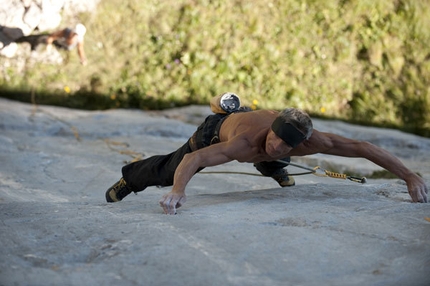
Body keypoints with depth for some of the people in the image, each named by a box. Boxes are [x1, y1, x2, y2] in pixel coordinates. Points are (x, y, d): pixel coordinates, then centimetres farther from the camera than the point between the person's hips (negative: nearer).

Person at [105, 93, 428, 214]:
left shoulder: (310, 141, -42)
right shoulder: (249, 140, -51)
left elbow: (363, 147, -41)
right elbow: (193, 159, -55)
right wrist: (178, 191, -74)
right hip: (217, 130, -4)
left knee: (272, 164, 35)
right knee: (168, 170, 9)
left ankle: (274, 169, 73)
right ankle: (130, 178, 39)